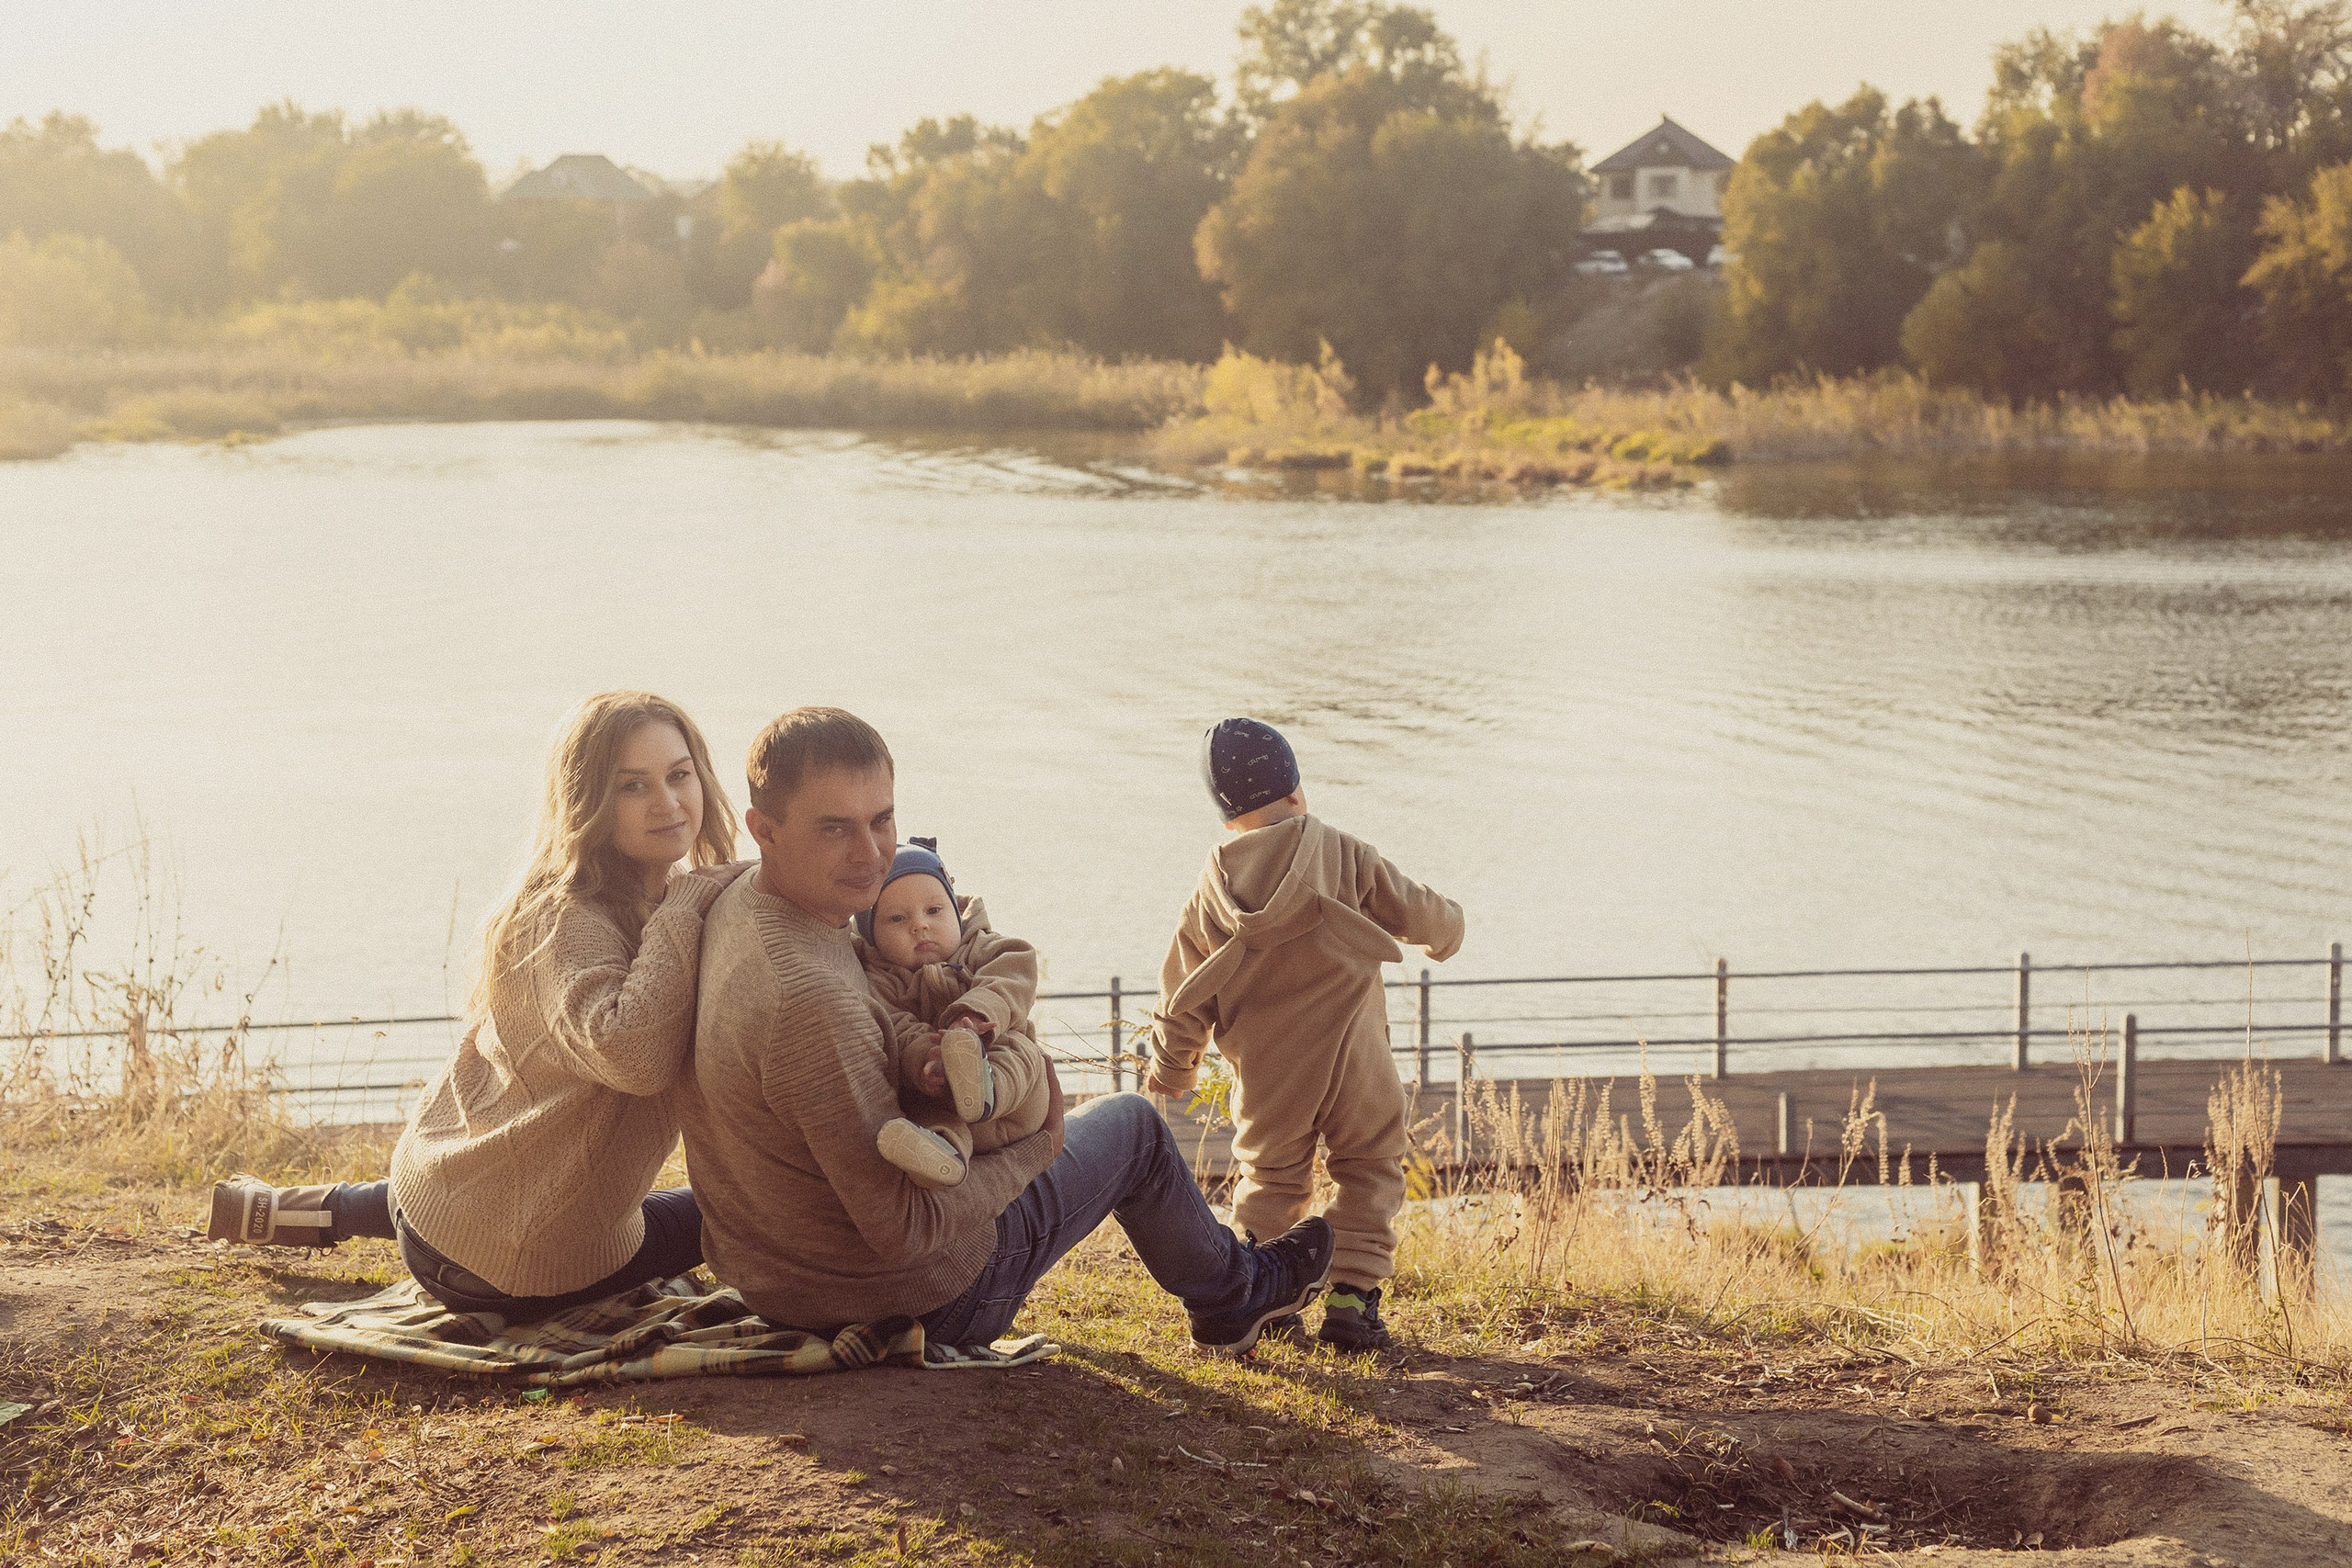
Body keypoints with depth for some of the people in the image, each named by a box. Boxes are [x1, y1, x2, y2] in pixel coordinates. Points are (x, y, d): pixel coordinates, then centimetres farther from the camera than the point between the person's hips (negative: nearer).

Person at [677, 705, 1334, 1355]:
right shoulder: (810, 997, -37)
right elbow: (905, 1230, -31)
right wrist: (1037, 1148, -15)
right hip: (922, 1297, -8)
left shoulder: (729, 903, -9)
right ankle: (1234, 1295, 46)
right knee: (1132, 1125, 17)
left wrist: (914, 1039, -12)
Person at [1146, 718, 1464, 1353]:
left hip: (1265, 1072, 3)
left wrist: (1170, 1068, 24)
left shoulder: (1211, 895, 4)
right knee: (1368, 1171, 7)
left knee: (1269, 1177, 17)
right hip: (1352, 1054, -3)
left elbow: (1183, 992, 9)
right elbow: (1417, 911, 6)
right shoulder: (1345, 857, -3)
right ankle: (1350, 1298, -3)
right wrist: (1445, 931, 30)